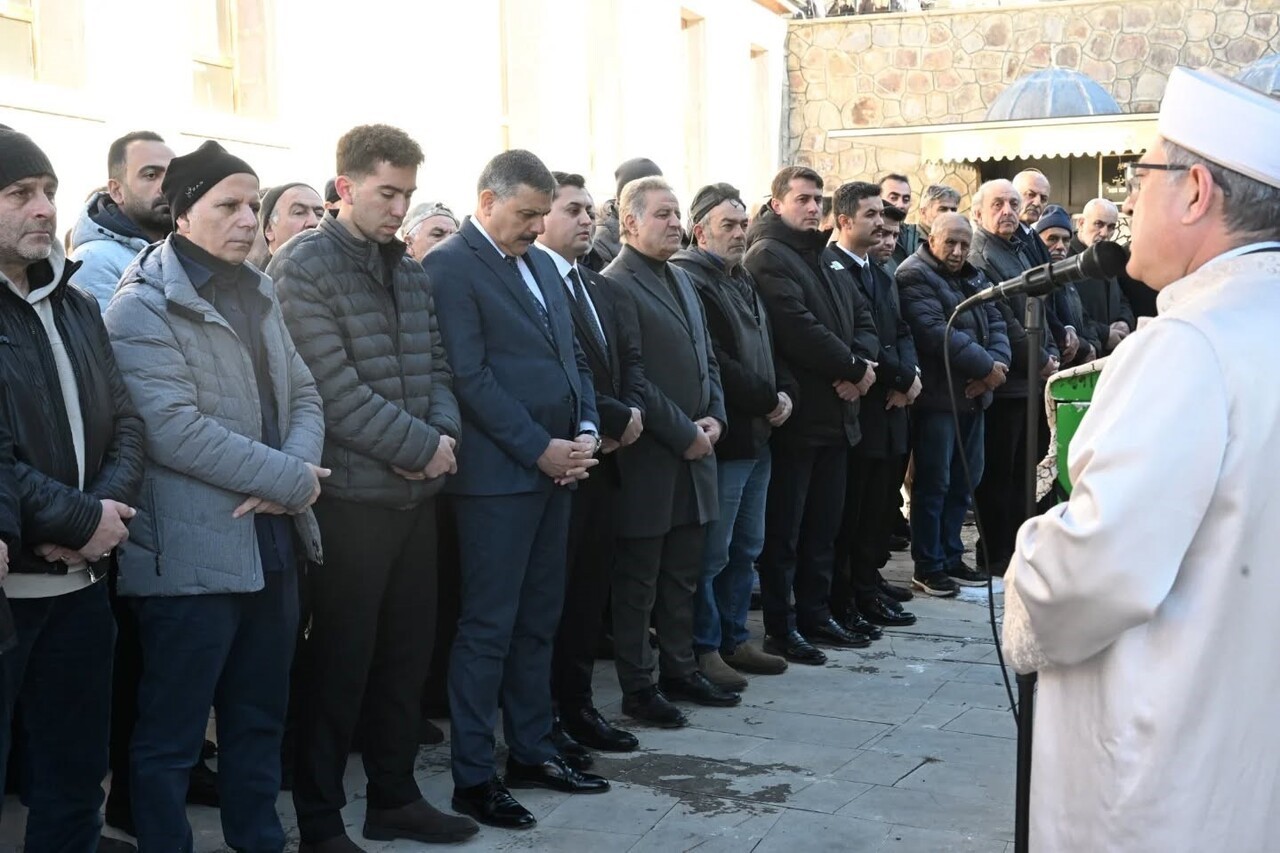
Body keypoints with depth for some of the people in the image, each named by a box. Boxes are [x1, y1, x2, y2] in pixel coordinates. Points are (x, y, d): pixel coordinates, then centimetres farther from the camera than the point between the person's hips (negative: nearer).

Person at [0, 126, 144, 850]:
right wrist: (80, 520, -16)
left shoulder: (76, 306, 13)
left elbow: (124, 420, 10)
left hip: (81, 580, 7)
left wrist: (111, 506, -9)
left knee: (77, 778, 16)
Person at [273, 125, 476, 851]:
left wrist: (445, 435, -8)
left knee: (409, 648, 14)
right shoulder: (304, 266, -10)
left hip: (416, 491, 7)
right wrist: (420, 447, -16)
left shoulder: (410, 271, 13)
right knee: (339, 660, 0)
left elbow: (436, 365, 12)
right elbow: (334, 387, -18)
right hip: (351, 494, -7)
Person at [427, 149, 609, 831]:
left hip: (556, 466, 8)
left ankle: (532, 752, 25)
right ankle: (473, 776, 8)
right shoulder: (451, 267, -9)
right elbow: (470, 377, -15)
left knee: (538, 621, 14)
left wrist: (586, 430, 2)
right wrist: (540, 449, -15)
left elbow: (572, 353, 18)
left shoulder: (540, 263, 16)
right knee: (488, 627, -1)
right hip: (498, 473, -8)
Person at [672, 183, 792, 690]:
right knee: (712, 553, -1)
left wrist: (785, 391, 2)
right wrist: (766, 399, -14)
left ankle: (734, 640, 27)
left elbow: (767, 347, 21)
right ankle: (704, 649, 10)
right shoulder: (690, 281, -13)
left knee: (746, 549, 16)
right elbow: (712, 362, -20)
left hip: (758, 437, 10)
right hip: (722, 437, -10)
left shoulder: (743, 280, 17)